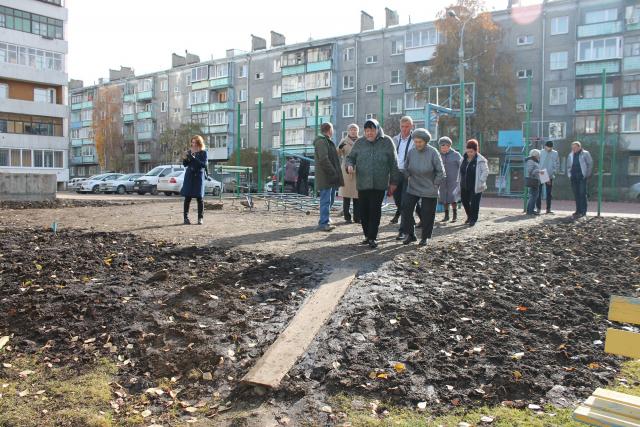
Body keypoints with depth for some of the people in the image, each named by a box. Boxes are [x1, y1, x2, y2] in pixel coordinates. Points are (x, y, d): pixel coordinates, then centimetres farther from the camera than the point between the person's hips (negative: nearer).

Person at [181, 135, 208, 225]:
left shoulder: (203, 153, -2)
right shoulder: (189, 152, 8)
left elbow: (204, 164, -13)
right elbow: (185, 164, 12)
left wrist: (193, 158, -21)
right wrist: (185, 158, -8)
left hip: (199, 177, -3)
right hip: (189, 176, 3)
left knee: (199, 198, -2)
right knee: (187, 197, 1)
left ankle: (200, 218, 4)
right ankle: (186, 217, 6)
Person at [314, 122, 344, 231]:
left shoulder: (327, 141, 22)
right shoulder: (321, 141, -12)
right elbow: (323, 159, -22)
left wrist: (336, 173, 18)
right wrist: (333, 172, -21)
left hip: (329, 177, 10)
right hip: (325, 177, -10)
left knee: (327, 200, 16)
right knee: (325, 200, -9)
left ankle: (325, 220, 25)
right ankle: (323, 223, -7)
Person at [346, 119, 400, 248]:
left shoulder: (386, 142, 0)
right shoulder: (359, 143, 6)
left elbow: (393, 163, 2)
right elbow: (350, 157, 14)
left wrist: (393, 181, 1)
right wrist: (350, 165, -11)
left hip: (379, 184, -3)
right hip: (362, 184, 3)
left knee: (375, 211, -4)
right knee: (363, 211, 5)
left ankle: (372, 238, 2)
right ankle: (367, 235, 19)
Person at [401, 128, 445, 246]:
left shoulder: (433, 153, -14)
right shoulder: (411, 152, -3)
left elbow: (440, 171, -7)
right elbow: (406, 168, 13)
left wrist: (435, 185, -6)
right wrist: (408, 179, 7)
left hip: (429, 191, -3)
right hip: (412, 188, 3)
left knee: (427, 214, 4)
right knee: (406, 209, -5)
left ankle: (425, 237, 20)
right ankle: (410, 234, 10)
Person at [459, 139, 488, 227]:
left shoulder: (480, 160, -11)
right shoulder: (464, 159, 6)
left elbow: (485, 171, -9)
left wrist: (480, 182, -15)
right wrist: (460, 182, 12)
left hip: (475, 187, -6)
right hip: (464, 186, 6)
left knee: (474, 203, -3)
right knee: (465, 201, 15)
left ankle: (473, 219, 11)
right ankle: (469, 216, 36)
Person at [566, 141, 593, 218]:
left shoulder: (585, 154, 0)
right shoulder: (571, 155, 14)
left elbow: (590, 164, 1)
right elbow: (568, 166, 21)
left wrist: (587, 174, -5)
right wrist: (569, 174, 9)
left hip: (582, 177, -5)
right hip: (574, 178, 5)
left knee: (582, 194, -7)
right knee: (576, 194, 5)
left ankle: (583, 211, -5)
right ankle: (578, 210, 11)